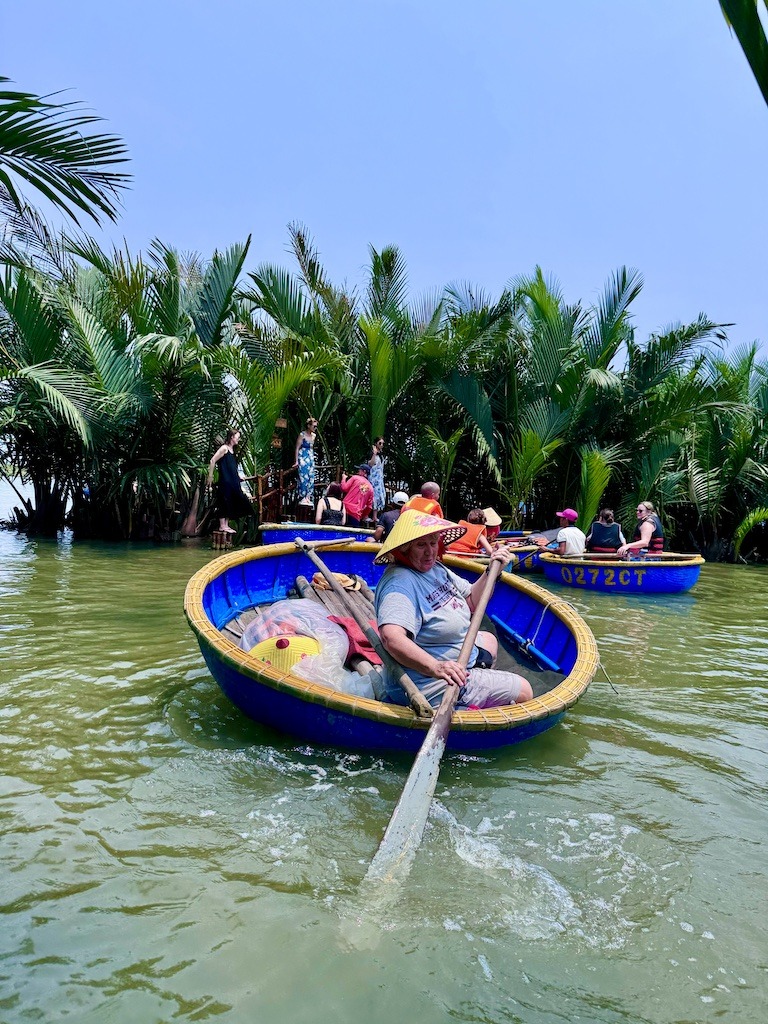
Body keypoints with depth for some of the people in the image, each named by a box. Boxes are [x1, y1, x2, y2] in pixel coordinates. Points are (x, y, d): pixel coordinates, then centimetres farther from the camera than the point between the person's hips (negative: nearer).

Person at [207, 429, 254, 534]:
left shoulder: (232, 450, 16)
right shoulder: (224, 448, -8)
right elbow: (212, 461, -13)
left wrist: (239, 475, 23)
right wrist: (210, 476, -15)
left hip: (233, 482, 9)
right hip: (225, 481, -9)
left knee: (231, 503, 8)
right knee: (224, 502, -5)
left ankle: (226, 525, 13)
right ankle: (222, 526, -1)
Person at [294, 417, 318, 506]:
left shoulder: (313, 435, 11)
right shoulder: (302, 435, -9)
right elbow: (297, 448, -9)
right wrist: (296, 461, -13)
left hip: (311, 459, 8)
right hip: (303, 459, -7)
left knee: (311, 479, 5)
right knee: (304, 478, -11)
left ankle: (308, 498, 9)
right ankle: (302, 498, -7)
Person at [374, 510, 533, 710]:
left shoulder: (435, 568, 4)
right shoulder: (400, 584, -28)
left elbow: (471, 602, 13)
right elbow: (391, 637, -43)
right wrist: (435, 667, -53)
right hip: (431, 686, -10)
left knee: (489, 639, 36)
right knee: (524, 691, -1)